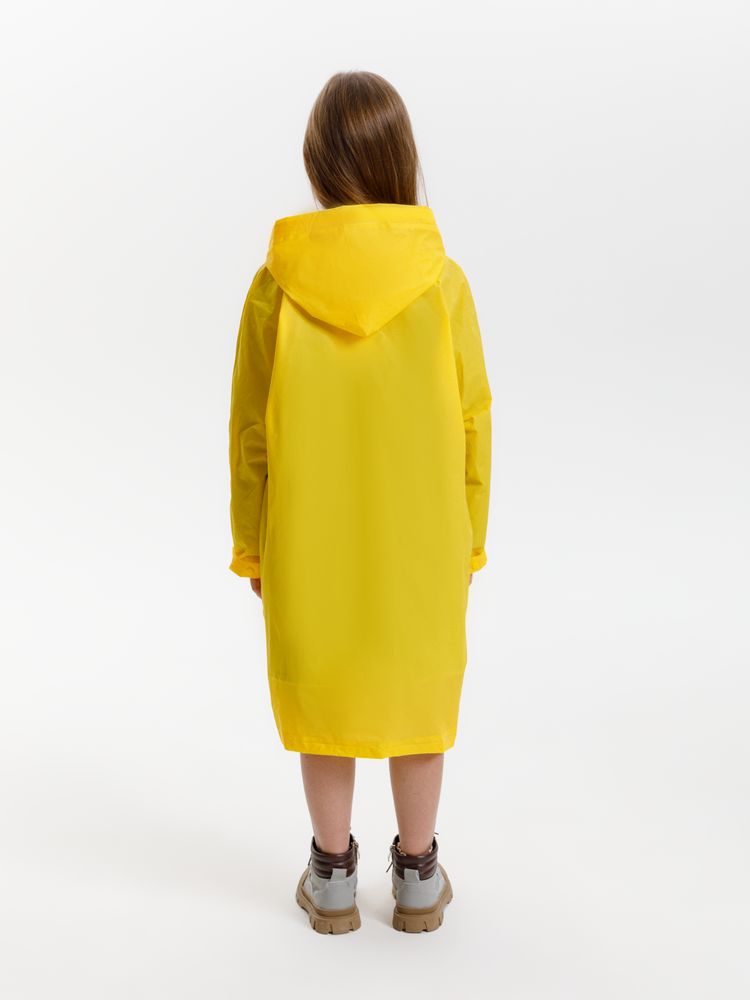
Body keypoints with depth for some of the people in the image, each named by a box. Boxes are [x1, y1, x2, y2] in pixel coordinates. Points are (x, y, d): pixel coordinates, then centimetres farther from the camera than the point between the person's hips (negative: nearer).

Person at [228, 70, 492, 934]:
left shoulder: (277, 285, -10)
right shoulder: (442, 281, -10)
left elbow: (250, 432, -5)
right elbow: (472, 425, -5)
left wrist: (250, 544, 7)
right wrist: (469, 540, 7)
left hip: (308, 548, 0)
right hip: (423, 547, 0)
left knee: (322, 694, 16)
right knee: (419, 695, 17)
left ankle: (332, 878, 29)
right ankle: (418, 877, 30)